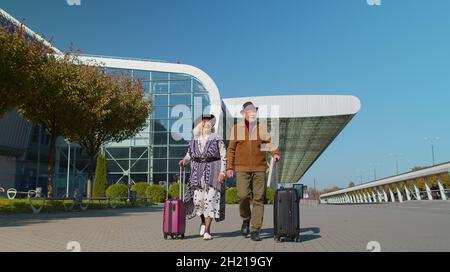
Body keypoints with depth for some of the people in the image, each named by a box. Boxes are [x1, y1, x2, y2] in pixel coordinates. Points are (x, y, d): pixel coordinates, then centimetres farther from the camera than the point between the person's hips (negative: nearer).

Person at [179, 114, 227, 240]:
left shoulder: (217, 139, 0)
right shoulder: (194, 140, 12)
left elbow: (224, 157, -2)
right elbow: (189, 155, 18)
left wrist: (222, 173, -11)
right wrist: (184, 161, -4)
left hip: (213, 171, -3)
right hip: (198, 172, 3)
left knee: (210, 199, -7)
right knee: (197, 199, -1)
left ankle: (207, 231, 1)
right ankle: (204, 221, 28)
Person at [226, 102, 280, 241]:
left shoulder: (262, 127, 8)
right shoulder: (237, 128, 6)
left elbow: (269, 143, 4)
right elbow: (231, 149, 7)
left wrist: (275, 153, -17)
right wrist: (229, 167, 2)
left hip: (259, 168, 1)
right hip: (242, 168, -1)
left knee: (258, 198, -2)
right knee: (243, 196, -13)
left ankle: (255, 230, 6)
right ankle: (246, 218, 17)